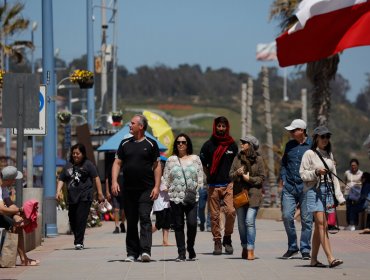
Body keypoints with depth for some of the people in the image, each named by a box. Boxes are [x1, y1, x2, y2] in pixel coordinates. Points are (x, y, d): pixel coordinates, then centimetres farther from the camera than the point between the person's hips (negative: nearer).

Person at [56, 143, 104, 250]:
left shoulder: (88, 164, 2)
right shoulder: (68, 166, 14)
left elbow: (96, 178, -1)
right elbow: (61, 179, 14)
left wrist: (100, 193, -8)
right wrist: (58, 191, -3)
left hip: (85, 197, -5)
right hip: (72, 197, 5)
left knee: (81, 219, -12)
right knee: (72, 221, 8)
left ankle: (79, 242, -11)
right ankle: (78, 241, 23)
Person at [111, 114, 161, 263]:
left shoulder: (151, 144, 3)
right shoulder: (125, 144, 12)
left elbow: (157, 166, 2)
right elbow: (117, 163, 11)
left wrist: (156, 186, -6)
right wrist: (114, 182, -3)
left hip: (146, 189, -4)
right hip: (128, 189, 4)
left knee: (145, 218, -14)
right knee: (131, 222, 7)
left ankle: (145, 250, -21)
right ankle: (132, 253, 12)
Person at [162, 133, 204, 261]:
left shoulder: (195, 159, 11)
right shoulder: (171, 160, 11)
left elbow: (200, 177, 10)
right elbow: (166, 178, 11)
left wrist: (197, 188, -2)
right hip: (175, 197, 1)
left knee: (192, 223, -12)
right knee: (178, 225, 0)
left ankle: (190, 248, 10)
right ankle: (181, 253, 3)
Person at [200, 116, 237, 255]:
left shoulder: (232, 145, 10)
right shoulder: (208, 145, 6)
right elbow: (202, 164, 12)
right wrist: (210, 176, 4)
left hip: (228, 184, 0)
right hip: (213, 186, 0)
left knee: (231, 211, -14)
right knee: (214, 215, 0)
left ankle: (227, 238, 4)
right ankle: (217, 241, 8)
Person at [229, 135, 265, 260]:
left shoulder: (258, 159, -1)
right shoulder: (237, 158, 9)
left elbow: (262, 177, 0)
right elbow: (231, 175, 8)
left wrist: (250, 179, -13)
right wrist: (237, 173, -12)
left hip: (253, 194, -4)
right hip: (239, 193, 4)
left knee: (250, 221, -12)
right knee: (241, 223, 9)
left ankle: (250, 249, -8)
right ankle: (245, 247, 23)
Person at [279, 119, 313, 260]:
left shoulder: (312, 145, -1)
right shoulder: (289, 145, 13)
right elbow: (284, 163, 22)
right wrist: (283, 178, 10)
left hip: (305, 188, -4)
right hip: (289, 187, 4)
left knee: (306, 219, -1)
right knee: (287, 216, -4)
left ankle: (305, 250, 8)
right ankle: (292, 247, 11)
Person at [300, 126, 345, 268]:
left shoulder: (329, 155, 16)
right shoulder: (309, 154, -1)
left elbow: (334, 177, 18)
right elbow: (303, 174, -4)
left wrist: (339, 196, 12)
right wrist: (316, 172, -20)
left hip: (328, 191, 6)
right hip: (314, 191, -6)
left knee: (320, 227, 6)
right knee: (321, 224, -13)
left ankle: (314, 259, 13)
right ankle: (330, 258, -22)